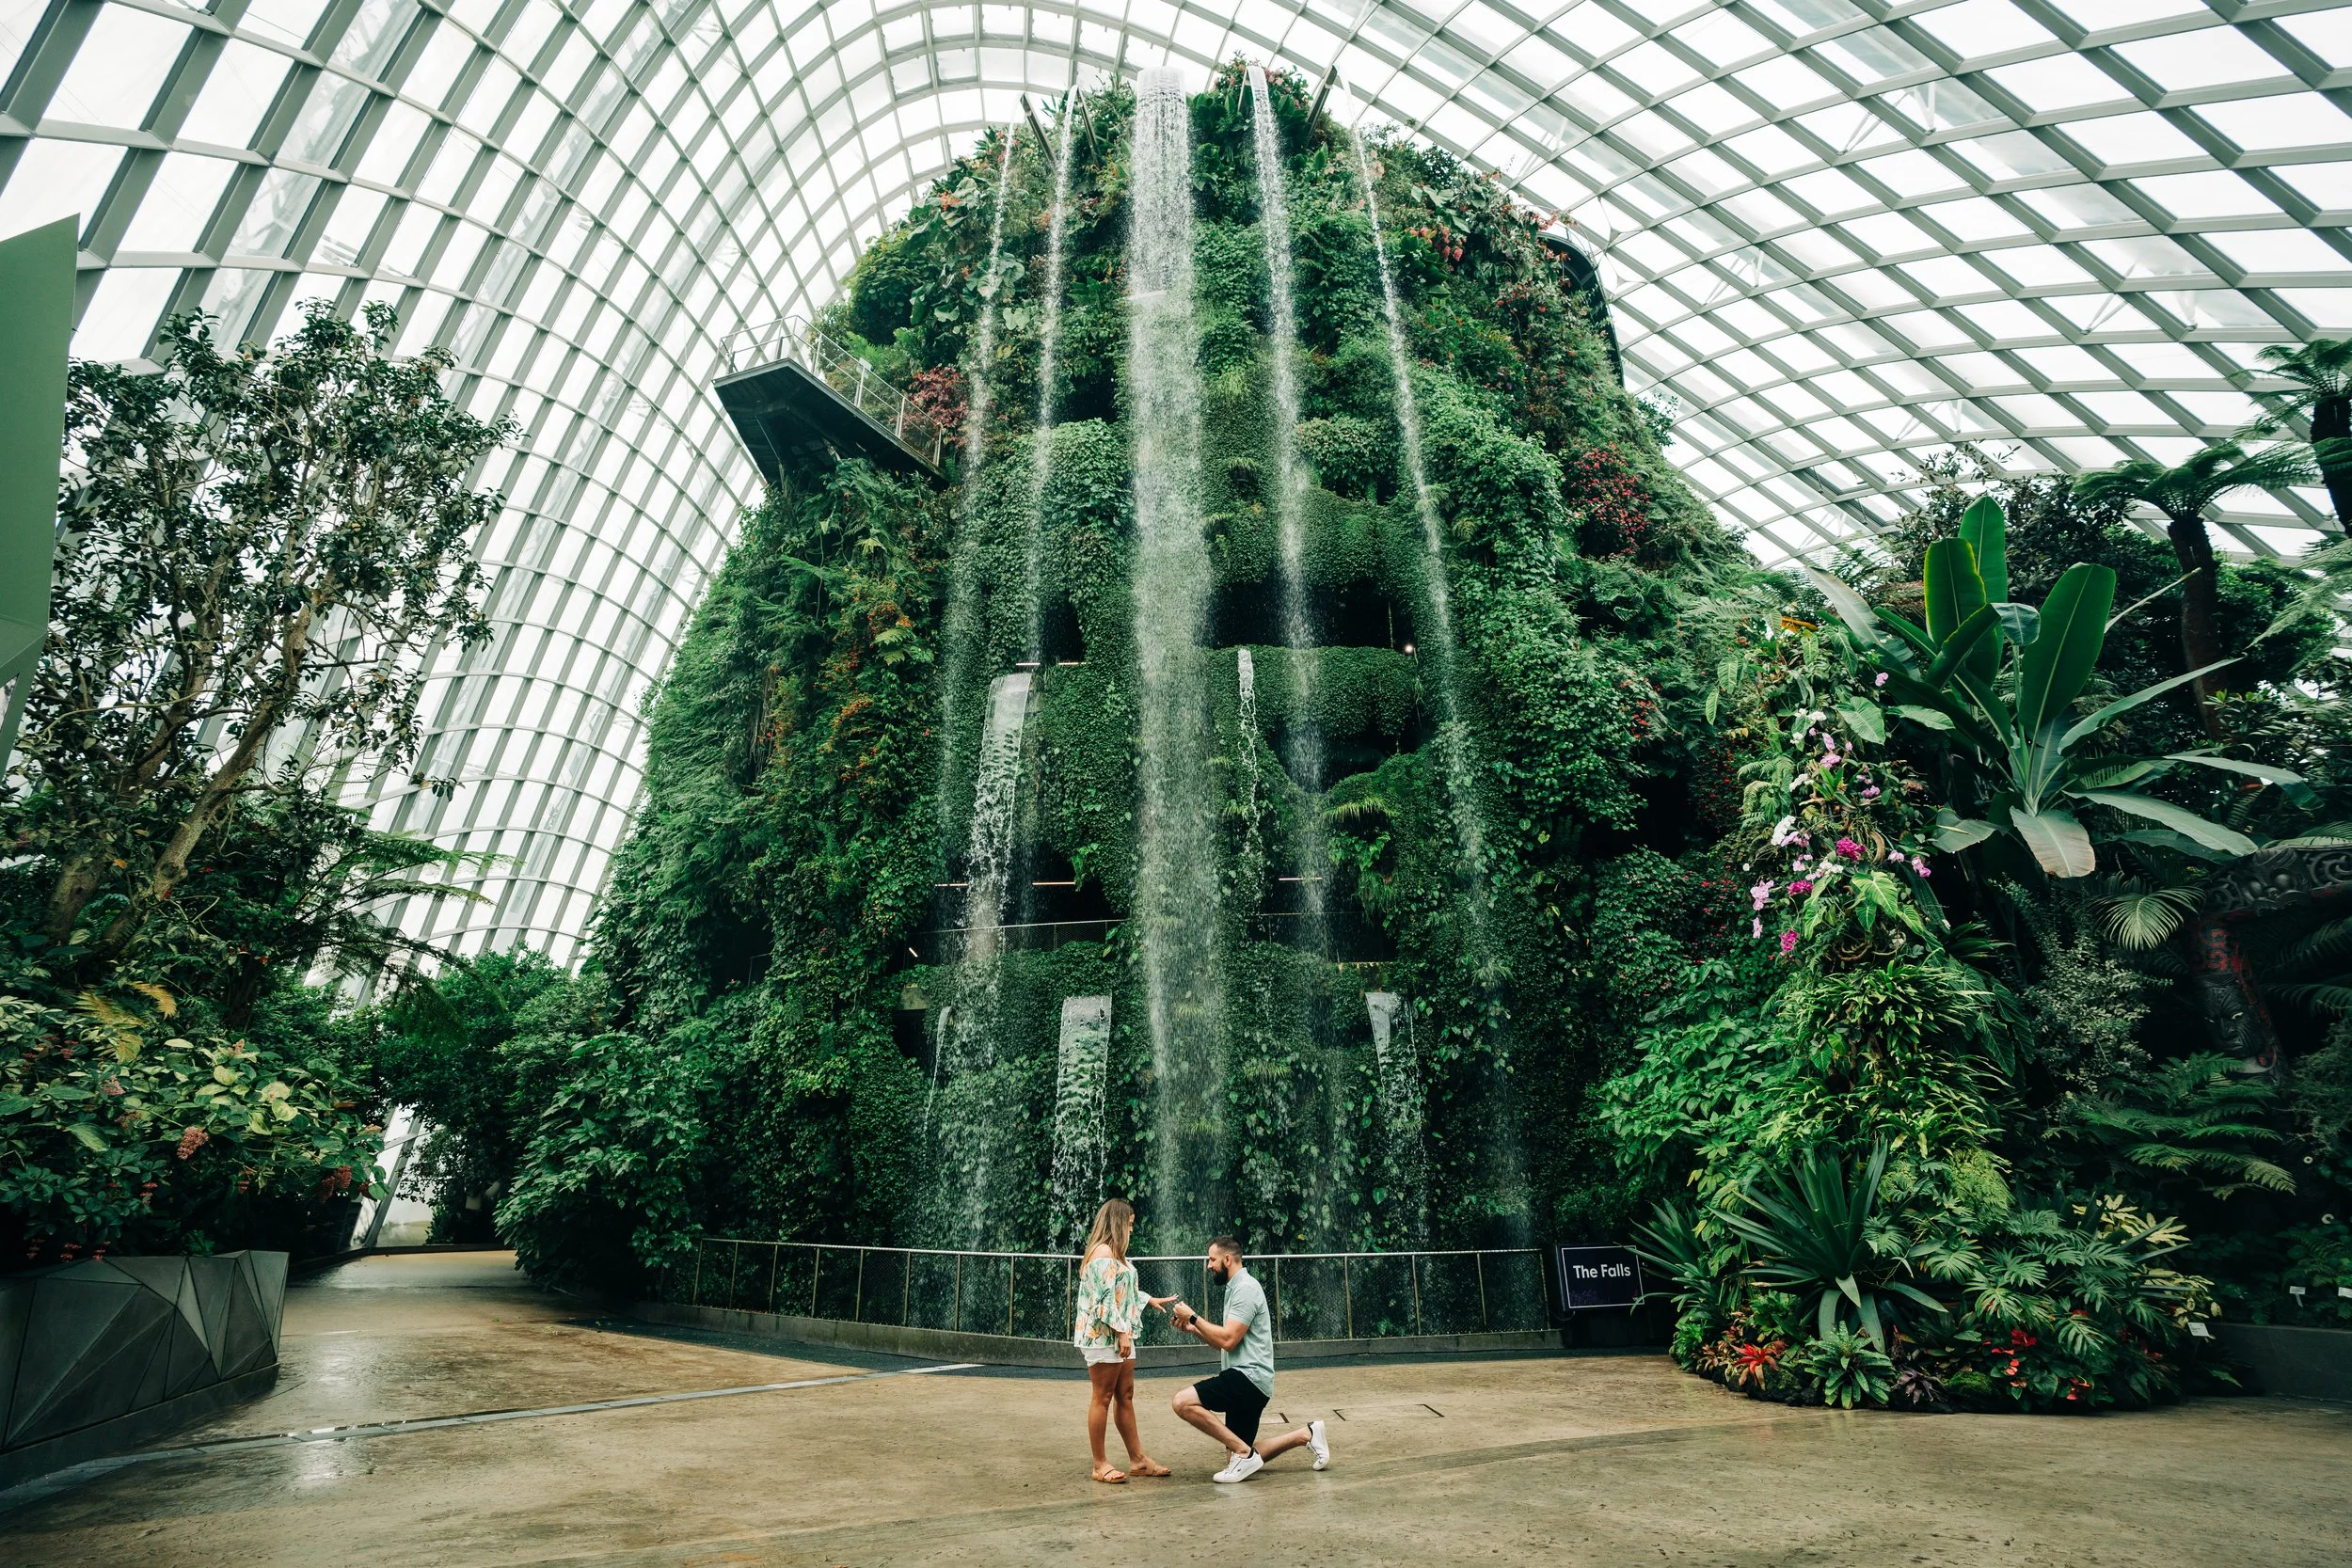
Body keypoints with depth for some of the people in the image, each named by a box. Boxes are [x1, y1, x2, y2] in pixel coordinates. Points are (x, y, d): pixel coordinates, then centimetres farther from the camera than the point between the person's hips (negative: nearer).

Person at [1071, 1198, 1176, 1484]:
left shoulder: (1115, 1254, 17)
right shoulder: (1103, 1252, -15)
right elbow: (1105, 1299, -20)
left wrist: (1149, 1299, 34)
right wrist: (1122, 1331, -19)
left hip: (1120, 1336, 10)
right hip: (1103, 1335, -10)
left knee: (1125, 1396, 11)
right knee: (1103, 1398, -2)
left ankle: (1137, 1459, 16)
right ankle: (1100, 1464, 6)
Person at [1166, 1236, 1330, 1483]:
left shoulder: (1245, 1288, -13)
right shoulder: (1235, 1288, 19)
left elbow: (1228, 1340, -21)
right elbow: (1225, 1341, 22)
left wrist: (1193, 1317, -13)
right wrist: (1192, 1329, 10)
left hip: (1249, 1377, -10)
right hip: (1244, 1379, 10)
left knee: (1184, 1402, -22)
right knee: (1244, 1455, 12)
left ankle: (1244, 1453, -15)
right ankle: (1307, 1435, 17)